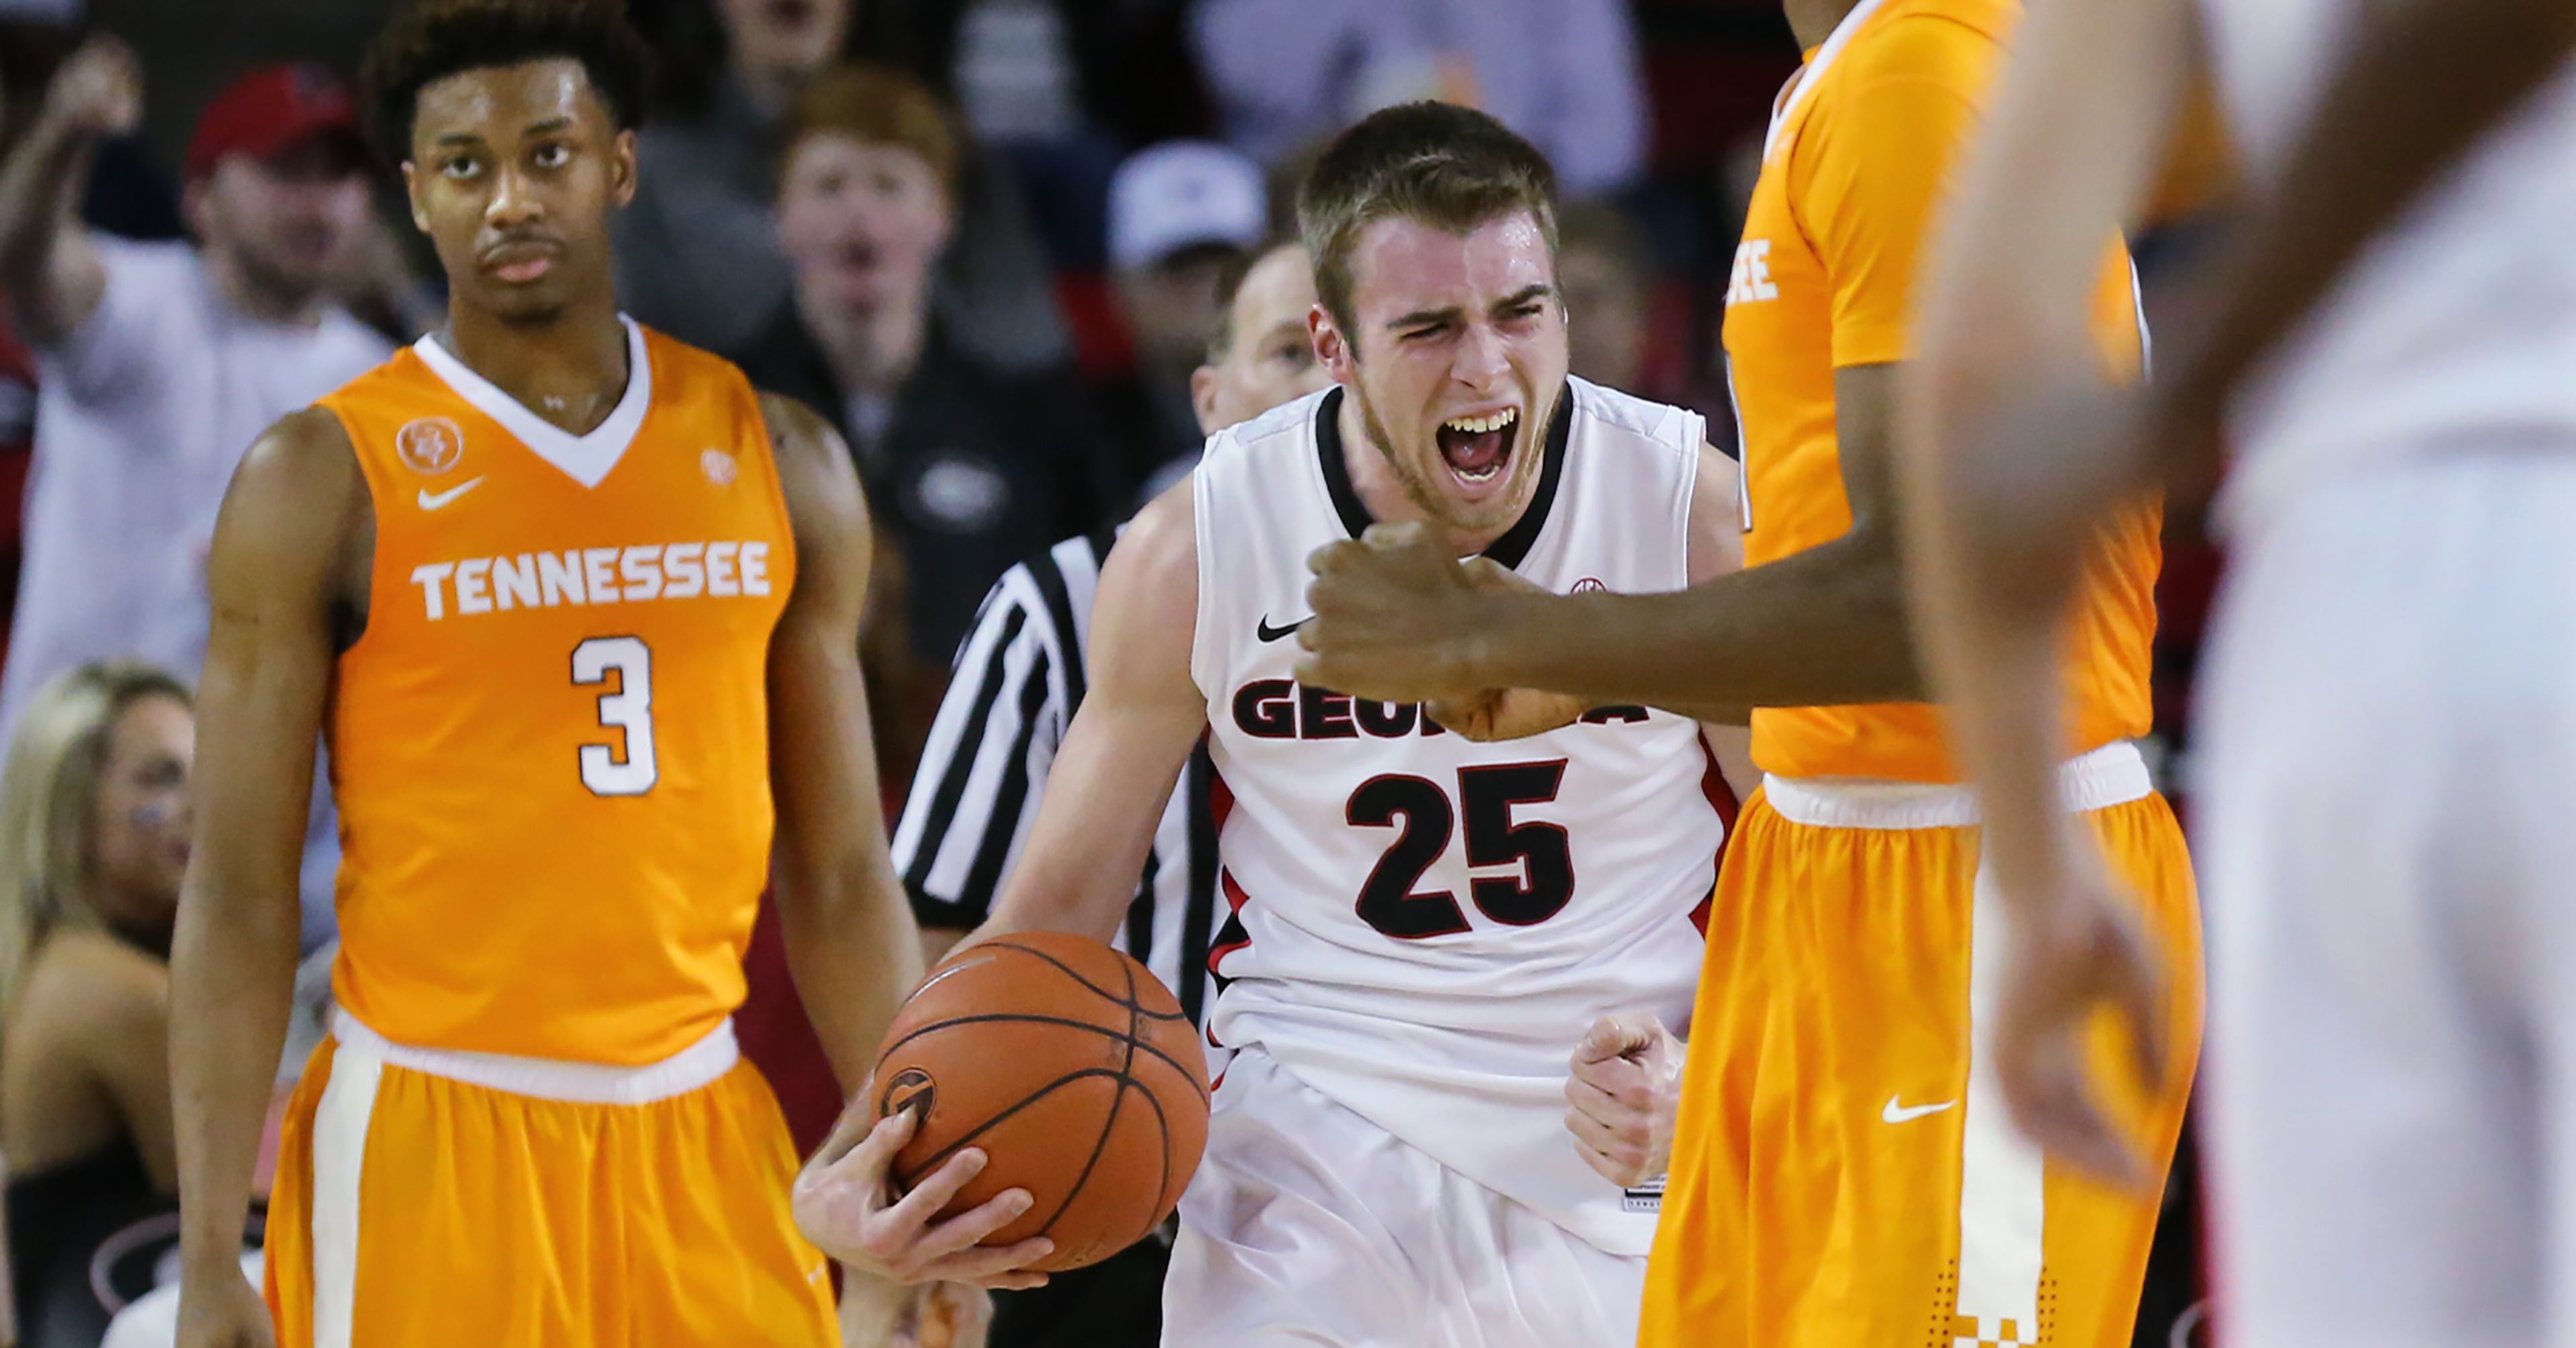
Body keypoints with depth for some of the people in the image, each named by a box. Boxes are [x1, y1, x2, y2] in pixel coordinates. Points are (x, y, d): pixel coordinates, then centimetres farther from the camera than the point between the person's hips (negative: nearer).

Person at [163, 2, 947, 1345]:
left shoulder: (776, 462, 9)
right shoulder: (323, 479, -2)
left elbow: (839, 879, 12)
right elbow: (240, 895, -3)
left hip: (699, 1134, 3)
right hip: (429, 1142, -3)